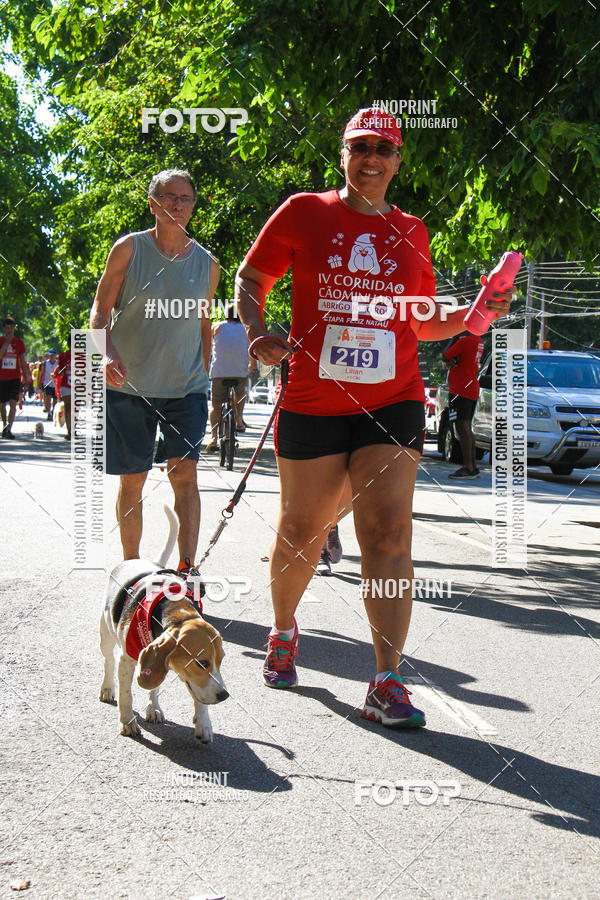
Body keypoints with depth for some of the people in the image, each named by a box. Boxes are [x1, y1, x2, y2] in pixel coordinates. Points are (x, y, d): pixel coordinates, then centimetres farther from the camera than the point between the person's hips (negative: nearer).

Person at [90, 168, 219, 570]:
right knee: (132, 480, 5)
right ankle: (130, 564, 19)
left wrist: (203, 376, 16)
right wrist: (108, 353, -19)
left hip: (186, 386, 1)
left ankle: (188, 567, -7)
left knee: (185, 474, -10)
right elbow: (100, 310, -1)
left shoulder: (206, 263, 5)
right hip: (129, 385, -1)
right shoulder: (130, 248, -2)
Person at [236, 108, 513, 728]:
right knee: (301, 533, 9)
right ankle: (284, 631, 38)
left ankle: (386, 683, -12)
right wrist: (257, 334, -7)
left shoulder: (410, 231, 12)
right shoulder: (303, 212, 5)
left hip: (392, 401, 1)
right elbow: (250, 279, 10)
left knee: (388, 533, -12)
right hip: (312, 399, -1)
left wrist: (471, 317, 1)